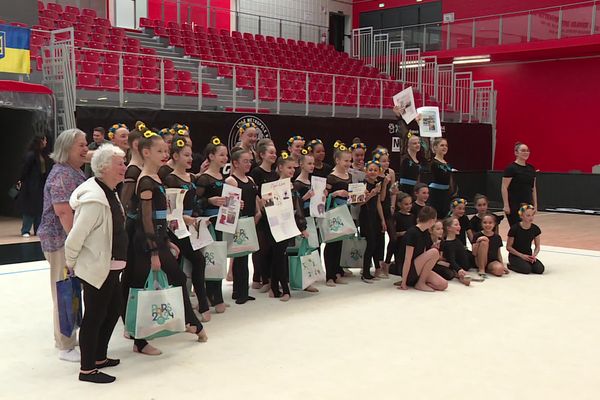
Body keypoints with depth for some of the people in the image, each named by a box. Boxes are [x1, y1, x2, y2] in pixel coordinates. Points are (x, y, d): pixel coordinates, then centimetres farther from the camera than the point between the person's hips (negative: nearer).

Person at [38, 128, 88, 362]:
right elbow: (63, 211, -25)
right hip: (62, 240, -10)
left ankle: (66, 338, 30)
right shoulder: (62, 174, -17)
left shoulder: (75, 172, 14)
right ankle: (66, 347, 5)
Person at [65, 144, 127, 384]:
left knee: (114, 309, 19)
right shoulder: (94, 200, -25)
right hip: (96, 269, -10)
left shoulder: (110, 193, 8)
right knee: (94, 317, 1)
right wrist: (71, 264, -9)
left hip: (110, 267, 10)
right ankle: (87, 369, 14)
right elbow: (74, 239, -24)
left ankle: (99, 357, 34)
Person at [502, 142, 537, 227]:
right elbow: (504, 188, -13)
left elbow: (533, 188, 15)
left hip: (527, 204, 6)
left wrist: (535, 204, 11)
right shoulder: (511, 168, -10)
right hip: (514, 205, -6)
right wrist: (506, 205, -17)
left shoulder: (531, 168, 10)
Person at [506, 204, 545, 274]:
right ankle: (510, 265, -1)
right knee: (527, 269, -30)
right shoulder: (515, 229, -15)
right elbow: (508, 247, -10)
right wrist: (522, 255, -17)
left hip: (528, 255, 4)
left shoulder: (535, 229, -2)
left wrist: (534, 255, -13)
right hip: (515, 256, -4)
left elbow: (537, 247, 8)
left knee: (540, 269, -20)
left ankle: (527, 263, 8)